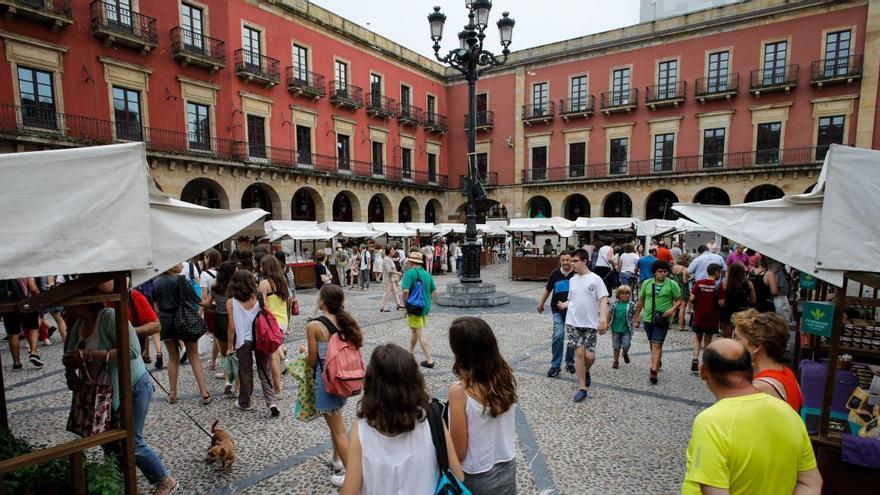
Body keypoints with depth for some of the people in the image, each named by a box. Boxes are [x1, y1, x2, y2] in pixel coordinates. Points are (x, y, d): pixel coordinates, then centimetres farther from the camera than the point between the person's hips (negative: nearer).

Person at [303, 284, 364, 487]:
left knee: (338, 430, 7)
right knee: (336, 422, 29)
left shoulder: (314, 326, -20)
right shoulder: (345, 321, -3)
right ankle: (337, 459, 47)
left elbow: (313, 361, -12)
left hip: (326, 379, -7)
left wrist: (304, 351, 8)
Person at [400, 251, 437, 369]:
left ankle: (429, 360, 0)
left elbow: (406, 291, -24)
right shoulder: (427, 274, 8)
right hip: (425, 307, 7)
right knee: (414, 330, 24)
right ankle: (410, 352, 40)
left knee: (421, 334, -1)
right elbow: (434, 292, 11)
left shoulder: (410, 273, -13)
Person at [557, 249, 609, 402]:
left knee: (589, 355, -4)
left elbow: (603, 300, -10)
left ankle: (586, 372, 32)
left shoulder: (595, 279, -6)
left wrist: (603, 319, -23)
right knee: (579, 352, -3)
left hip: (590, 324, -3)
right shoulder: (572, 280, 8)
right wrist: (564, 305, -6)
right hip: (573, 323, 3)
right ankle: (582, 388, 7)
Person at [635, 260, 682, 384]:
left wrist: (672, 309, -17)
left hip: (662, 320, -4)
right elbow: (641, 301, 13)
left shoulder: (672, 284, -3)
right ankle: (658, 362, 39)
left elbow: (679, 300, 2)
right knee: (652, 344, 17)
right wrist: (637, 316, 16)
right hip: (648, 318, 4)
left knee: (657, 344, -12)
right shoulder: (647, 283, 5)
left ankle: (653, 371, -16)